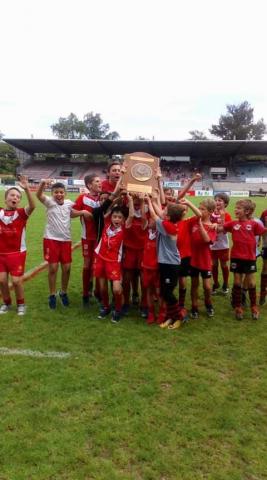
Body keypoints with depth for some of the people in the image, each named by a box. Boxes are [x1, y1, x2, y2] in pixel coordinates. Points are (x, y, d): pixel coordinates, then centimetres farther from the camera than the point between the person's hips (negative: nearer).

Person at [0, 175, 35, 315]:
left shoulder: (21, 213, -10)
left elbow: (32, 206, -28)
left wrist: (26, 189, -41)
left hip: (17, 252, -3)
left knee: (16, 281, 0)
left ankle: (21, 304, 23)